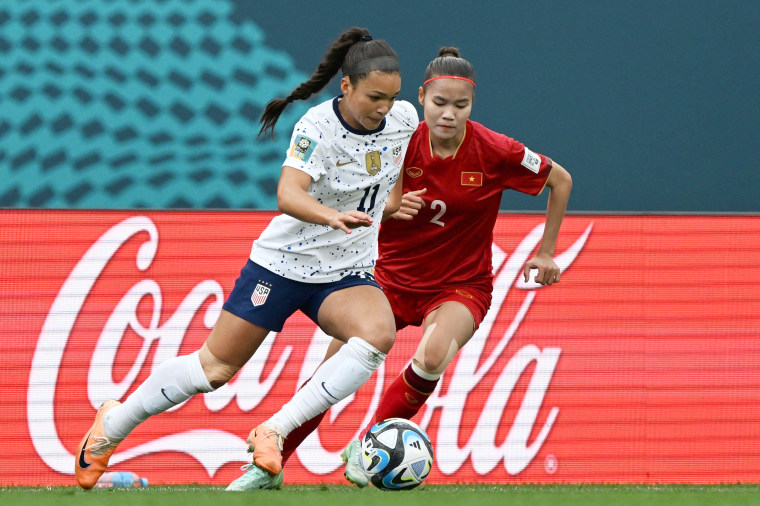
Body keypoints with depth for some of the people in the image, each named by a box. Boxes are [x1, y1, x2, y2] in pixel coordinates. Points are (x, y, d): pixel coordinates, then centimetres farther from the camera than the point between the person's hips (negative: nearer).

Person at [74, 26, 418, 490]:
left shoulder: (405, 118, -6)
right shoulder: (318, 126, -22)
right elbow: (288, 195, -37)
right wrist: (332, 217, -54)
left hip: (348, 273, 4)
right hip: (284, 261, -4)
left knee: (379, 334, -30)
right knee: (215, 367, 3)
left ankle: (273, 433, -26)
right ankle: (113, 424, 28)